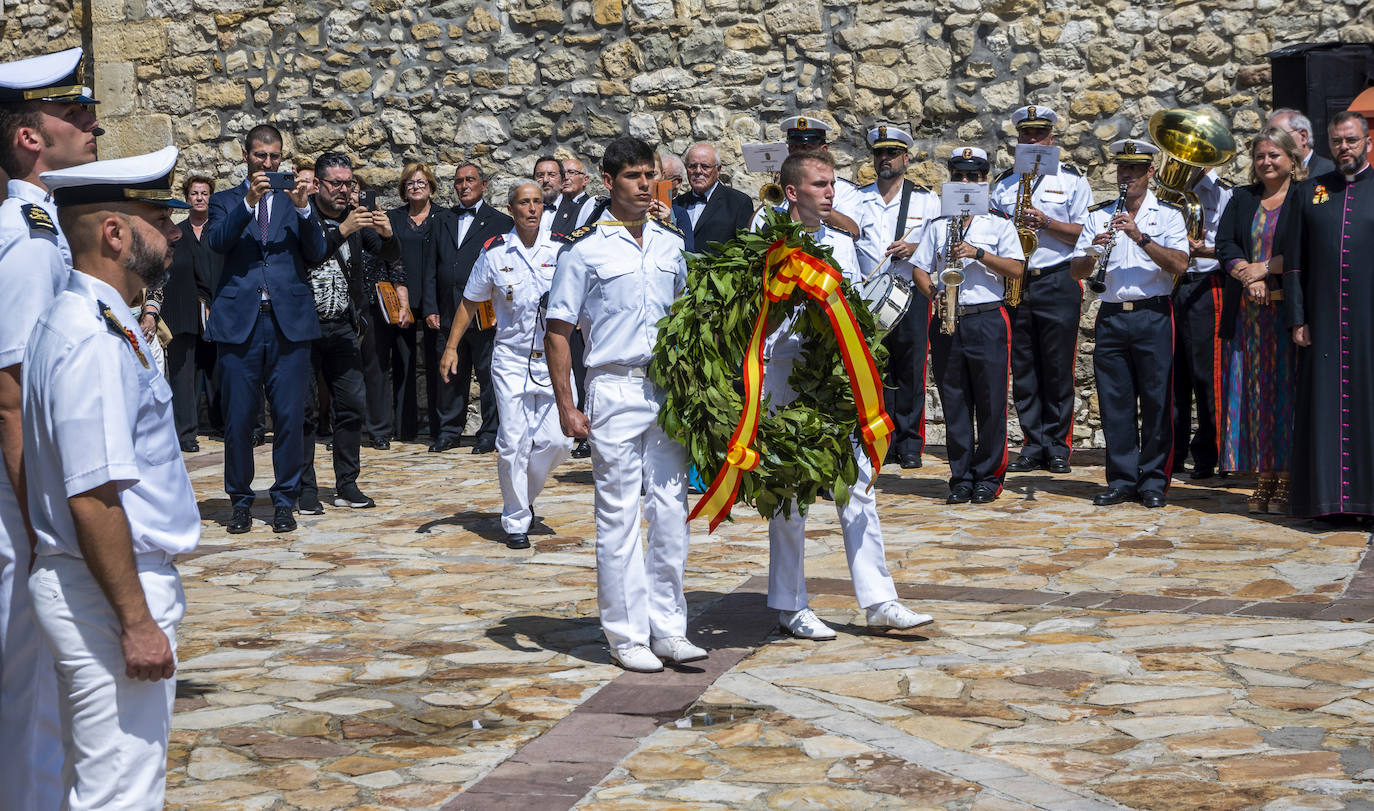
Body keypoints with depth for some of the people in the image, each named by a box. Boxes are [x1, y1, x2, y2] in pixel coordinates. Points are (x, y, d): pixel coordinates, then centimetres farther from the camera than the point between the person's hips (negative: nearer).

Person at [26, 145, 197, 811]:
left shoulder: (92, 323, 13)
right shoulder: (94, 341, -20)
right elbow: (94, 499, -25)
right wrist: (137, 622, -23)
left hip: (84, 585, 11)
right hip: (111, 591, -11)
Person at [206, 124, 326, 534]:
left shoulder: (295, 200, 14)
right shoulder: (226, 200, 12)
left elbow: (317, 254, 2)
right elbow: (217, 241, -7)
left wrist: (303, 209, -12)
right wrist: (248, 202, -18)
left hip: (289, 320, 0)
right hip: (239, 320, 0)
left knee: (290, 417, 1)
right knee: (238, 418, 3)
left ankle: (285, 500, 12)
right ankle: (241, 500, 15)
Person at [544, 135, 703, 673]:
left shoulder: (671, 244, 12)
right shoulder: (585, 249, -3)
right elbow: (557, 331, -3)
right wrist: (566, 407, -8)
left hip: (668, 389, 4)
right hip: (614, 390, -4)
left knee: (671, 509, 4)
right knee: (619, 514, 0)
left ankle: (668, 627, 12)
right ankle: (626, 634, 7)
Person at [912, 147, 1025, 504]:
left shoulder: (999, 224, 7)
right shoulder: (938, 226, 15)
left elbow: (1016, 269, -3)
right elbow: (919, 269, 12)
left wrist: (978, 253, -14)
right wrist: (934, 293, -7)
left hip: (987, 319, -3)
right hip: (947, 323, 3)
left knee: (990, 401, -3)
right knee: (954, 401, 3)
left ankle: (989, 477, 5)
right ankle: (961, 478, 10)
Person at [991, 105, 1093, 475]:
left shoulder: (1071, 180, 6)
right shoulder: (1003, 184, 15)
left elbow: (1085, 234, -1)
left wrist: (1046, 222, -13)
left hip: (1057, 282, -3)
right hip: (1014, 283, 3)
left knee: (1058, 367, -3)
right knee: (1022, 368, 3)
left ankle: (1058, 446, 5)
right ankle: (1033, 446, 8)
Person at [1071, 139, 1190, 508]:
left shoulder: (1167, 215, 5)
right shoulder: (1099, 216, 14)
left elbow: (1179, 264, -10)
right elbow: (1076, 271, 8)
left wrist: (1140, 237, -18)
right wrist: (1094, 251, -12)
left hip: (1153, 315, -3)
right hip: (1110, 316, 3)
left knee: (1156, 400, -2)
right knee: (1114, 400, 3)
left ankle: (1154, 481, 6)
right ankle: (1122, 480, 11)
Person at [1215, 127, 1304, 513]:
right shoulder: (1242, 199, 15)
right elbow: (1224, 244, 4)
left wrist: (1264, 268, -12)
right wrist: (1248, 276, -11)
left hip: (1288, 311, -4)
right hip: (1247, 314, 4)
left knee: (1285, 392, -4)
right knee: (1253, 394, 3)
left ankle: (1286, 482, 1)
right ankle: (1265, 478, 9)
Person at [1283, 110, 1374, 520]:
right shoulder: (1311, 191, 10)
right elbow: (1293, 262, 10)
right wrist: (1297, 319, 2)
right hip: (1323, 321, 2)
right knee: (1327, 405, 1)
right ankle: (1332, 497, 6)